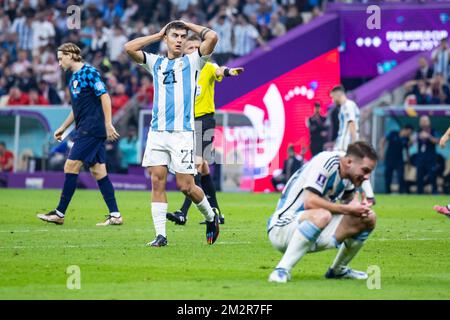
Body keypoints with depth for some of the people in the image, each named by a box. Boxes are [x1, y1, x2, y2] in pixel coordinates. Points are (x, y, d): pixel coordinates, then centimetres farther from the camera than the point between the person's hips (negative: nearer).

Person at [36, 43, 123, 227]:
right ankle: (115, 215, 5)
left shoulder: (89, 72, -10)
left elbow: (105, 97, -16)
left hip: (91, 130, -10)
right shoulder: (74, 77, 19)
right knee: (98, 171, 6)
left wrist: (108, 124, -21)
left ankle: (60, 213, -6)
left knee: (71, 167, -9)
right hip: (84, 130, 10)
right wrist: (63, 128, 28)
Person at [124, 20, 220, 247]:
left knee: (186, 186, -5)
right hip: (157, 132, 3)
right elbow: (129, 48, 6)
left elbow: (212, 37, -7)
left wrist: (189, 25, 7)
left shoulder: (192, 62, 7)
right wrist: (157, 35, 11)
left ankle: (211, 217, 20)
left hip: (182, 133, -3)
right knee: (157, 181, -4)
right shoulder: (156, 63, 16)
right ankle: (160, 235, -2)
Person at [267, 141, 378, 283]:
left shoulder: (349, 170, 4)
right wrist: (347, 209, -24)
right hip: (283, 228, -9)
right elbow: (309, 202, -31)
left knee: (369, 219, 3)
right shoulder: (326, 162, -22)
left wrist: (362, 209, -2)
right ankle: (282, 270, -32)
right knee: (321, 215, -40)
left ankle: (338, 270, 20)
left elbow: (349, 199, 21)